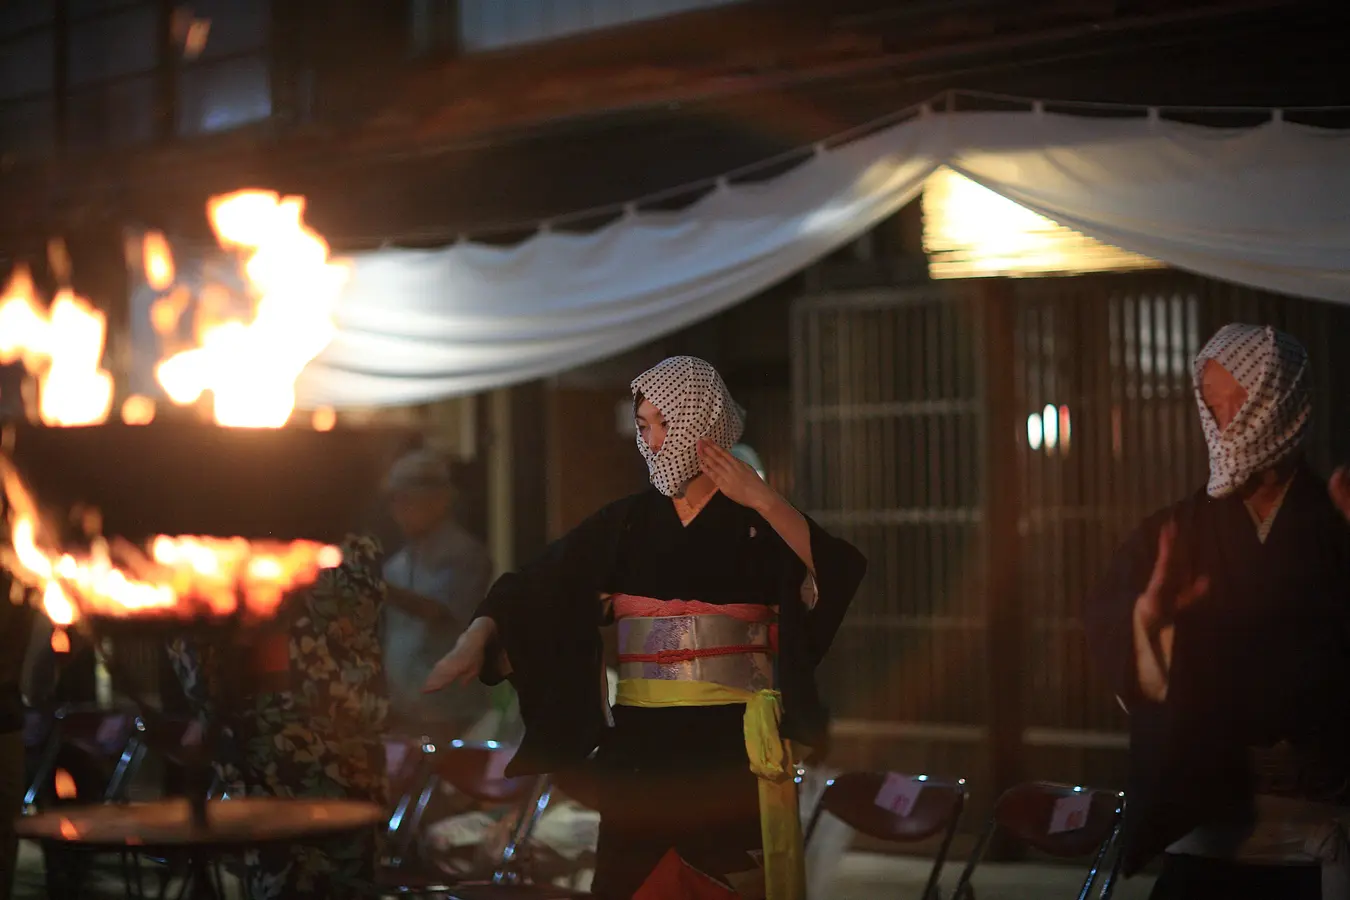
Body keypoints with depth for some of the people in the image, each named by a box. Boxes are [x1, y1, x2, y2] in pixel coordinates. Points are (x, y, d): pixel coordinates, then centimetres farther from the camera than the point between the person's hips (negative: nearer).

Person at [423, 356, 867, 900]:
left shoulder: (760, 522, 2)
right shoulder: (625, 523, 8)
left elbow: (839, 577, -14)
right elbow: (530, 589, 3)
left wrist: (762, 500, -14)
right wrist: (474, 643, -13)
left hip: (734, 747, -2)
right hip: (640, 746, 2)